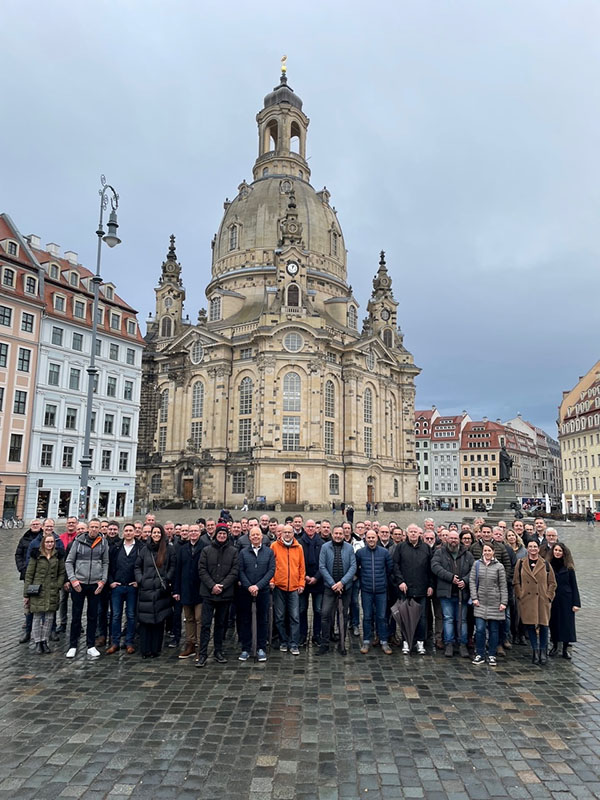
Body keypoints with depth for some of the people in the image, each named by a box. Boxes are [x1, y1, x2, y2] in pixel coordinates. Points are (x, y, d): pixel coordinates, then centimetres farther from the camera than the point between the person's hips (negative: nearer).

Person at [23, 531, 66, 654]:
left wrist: (58, 586, -3)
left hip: (52, 592, 2)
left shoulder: (58, 556, 5)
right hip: (38, 591, -2)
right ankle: (38, 642, 14)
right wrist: (26, 594, -2)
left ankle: (44, 641, 18)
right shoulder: (36, 555, -2)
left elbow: (62, 573, 11)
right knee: (37, 617, 1)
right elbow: (29, 575, -1)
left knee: (49, 617, 5)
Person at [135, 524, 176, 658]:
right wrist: (140, 580, 1)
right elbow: (137, 566, 13)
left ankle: (155, 649, 12)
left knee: (159, 620, 2)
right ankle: (145, 649, 11)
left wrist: (167, 580, -7)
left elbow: (172, 567, 4)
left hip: (161, 590, -1)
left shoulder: (169, 550, 3)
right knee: (145, 620, 1)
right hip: (145, 590, 2)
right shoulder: (145, 549, 10)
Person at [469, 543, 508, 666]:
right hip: (480, 602, 0)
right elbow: (472, 581, 3)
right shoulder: (477, 564, 4)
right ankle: (480, 655, 10)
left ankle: (492, 655, 18)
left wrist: (504, 602, -2)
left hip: (494, 603, 0)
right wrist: (474, 598, -4)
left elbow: (503, 586, 3)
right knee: (480, 629, -4)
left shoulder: (499, 566, 2)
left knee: (494, 630, 6)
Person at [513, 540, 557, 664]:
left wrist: (548, 596, -1)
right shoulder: (521, 563, 6)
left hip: (542, 600, 0)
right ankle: (535, 650, 14)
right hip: (526, 601, 0)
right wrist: (520, 596, -1)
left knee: (543, 625, 1)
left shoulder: (545, 564, 6)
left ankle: (543, 650, 17)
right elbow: (516, 582, 7)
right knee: (530, 625, 0)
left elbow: (552, 583, 9)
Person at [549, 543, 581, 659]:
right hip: (552, 599, 1)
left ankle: (565, 649, 13)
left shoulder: (568, 568, -1)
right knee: (553, 623, 7)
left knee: (566, 623, 1)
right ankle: (555, 646, 22)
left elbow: (574, 585, 0)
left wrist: (576, 603, -5)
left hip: (566, 599, -1)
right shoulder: (548, 566, 0)